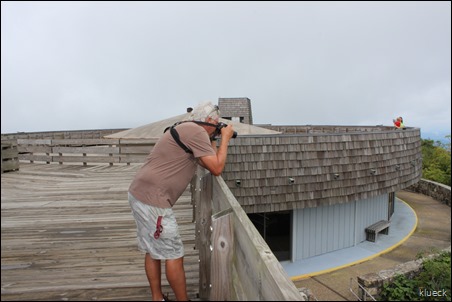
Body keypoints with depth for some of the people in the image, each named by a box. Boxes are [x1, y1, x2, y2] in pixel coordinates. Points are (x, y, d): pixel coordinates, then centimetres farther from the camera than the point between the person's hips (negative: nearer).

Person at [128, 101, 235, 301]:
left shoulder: (187, 131, 20)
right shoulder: (197, 131, -11)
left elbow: (208, 164, 23)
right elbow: (217, 169, -11)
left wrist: (213, 141, 21)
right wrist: (225, 138, -1)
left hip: (140, 193, 11)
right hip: (152, 199, -11)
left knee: (153, 251, 19)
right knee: (173, 255, 3)